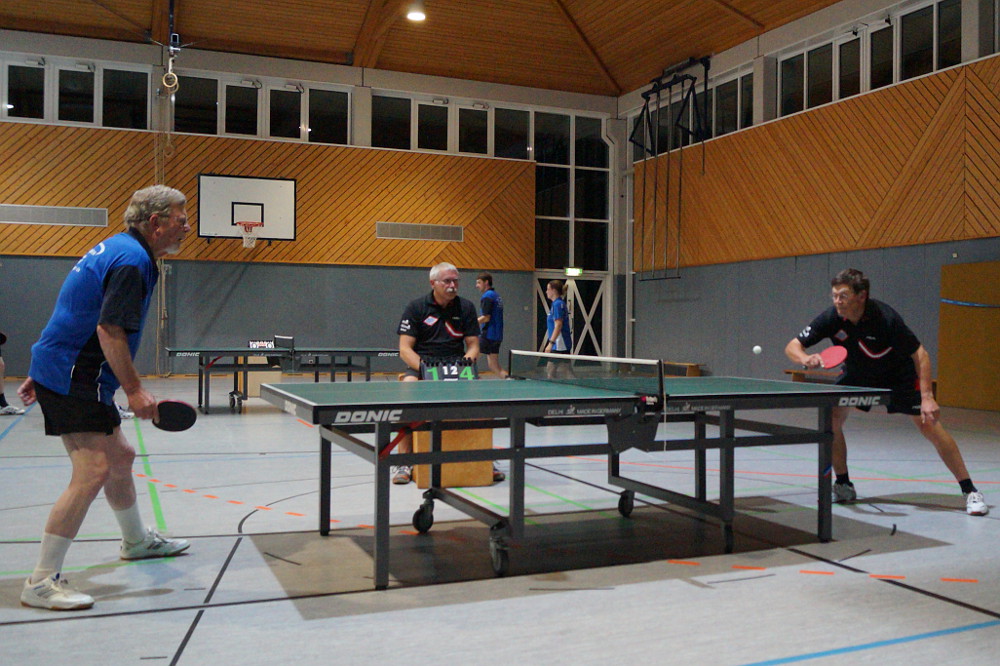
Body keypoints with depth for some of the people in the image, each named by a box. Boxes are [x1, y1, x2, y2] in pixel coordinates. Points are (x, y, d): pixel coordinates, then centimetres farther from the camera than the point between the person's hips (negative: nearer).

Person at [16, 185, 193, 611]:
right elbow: (109, 330, -24)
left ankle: (136, 542, 38)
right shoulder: (132, 260, -17)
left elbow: (73, 319, 20)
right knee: (92, 472, -14)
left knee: (120, 458, 19)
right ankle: (41, 582, -7)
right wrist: (135, 391, -21)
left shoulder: (116, 249, 16)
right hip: (74, 380, -11)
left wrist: (43, 373, 24)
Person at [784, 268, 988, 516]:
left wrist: (927, 397, -34)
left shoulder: (885, 317, -33)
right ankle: (843, 486, 2)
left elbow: (920, 354, -26)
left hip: (898, 375, -3)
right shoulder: (831, 318, -24)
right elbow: (792, 346, -22)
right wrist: (805, 358, -45)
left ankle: (970, 491, 2)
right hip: (857, 374, 3)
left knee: (930, 426, -12)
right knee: (831, 419, -14)